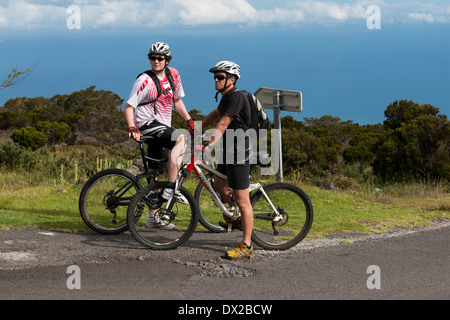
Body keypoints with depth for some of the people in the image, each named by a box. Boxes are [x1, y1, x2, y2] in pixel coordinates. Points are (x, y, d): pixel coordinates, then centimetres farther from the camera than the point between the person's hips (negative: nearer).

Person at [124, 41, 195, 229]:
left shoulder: (172, 75, 8)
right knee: (180, 139, -31)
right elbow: (129, 107, -14)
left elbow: (177, 100, 21)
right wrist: (132, 128, -30)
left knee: (157, 173, 12)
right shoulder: (145, 80, -13)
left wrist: (190, 120, 13)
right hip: (146, 124, -8)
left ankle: (153, 217, 21)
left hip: (161, 127, 8)